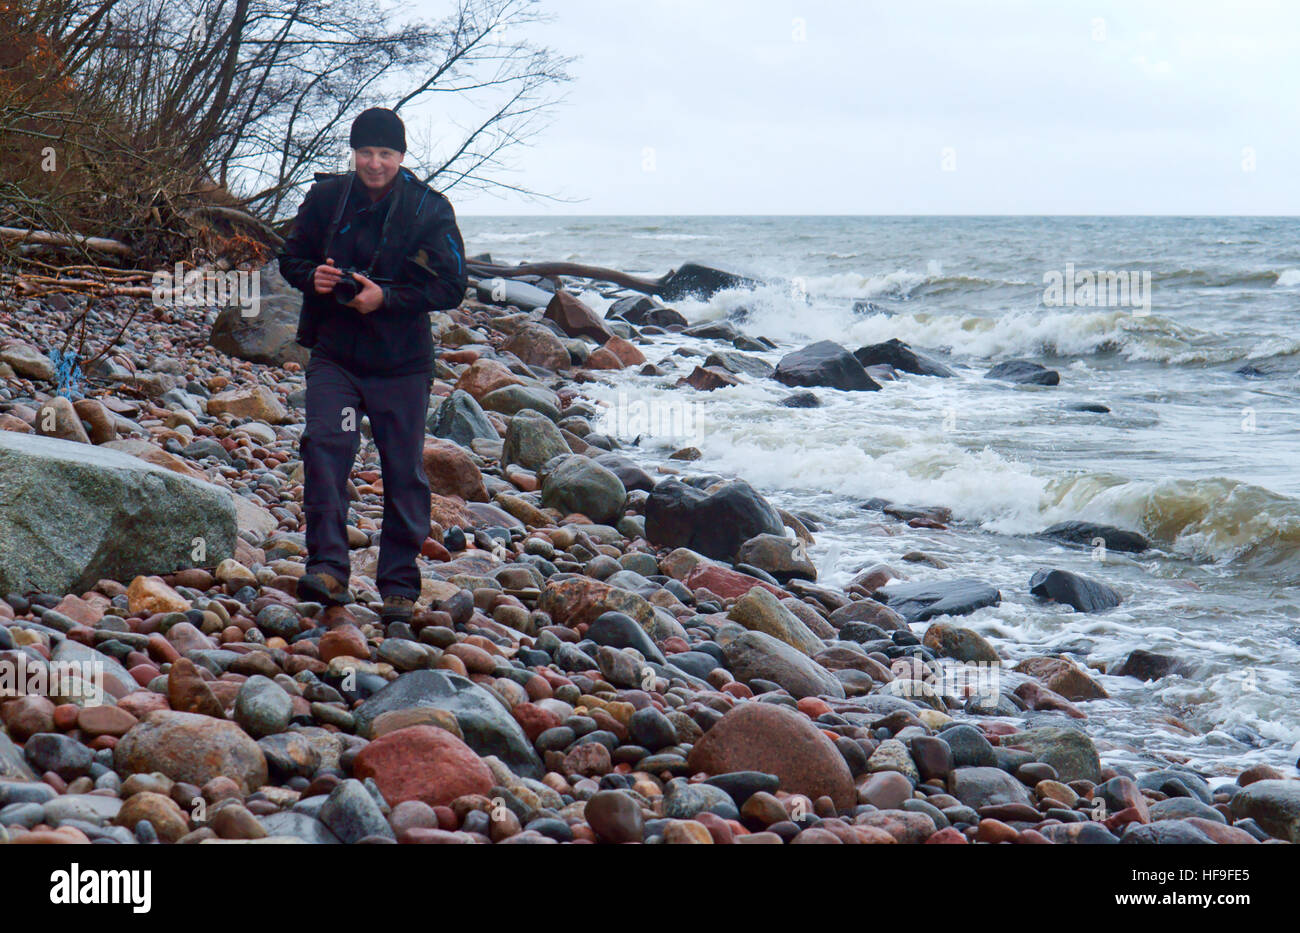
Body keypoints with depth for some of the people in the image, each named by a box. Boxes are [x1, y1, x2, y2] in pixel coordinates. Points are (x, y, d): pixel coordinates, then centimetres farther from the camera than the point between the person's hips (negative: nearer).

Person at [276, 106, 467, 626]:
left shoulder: (429, 210, -4)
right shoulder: (326, 198, 2)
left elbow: (451, 287, -7)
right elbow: (290, 257, 14)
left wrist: (386, 297, -19)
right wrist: (312, 276, -10)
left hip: (402, 363, -1)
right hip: (334, 354, 1)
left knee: (404, 474, 4)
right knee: (325, 446, -19)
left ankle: (399, 586, 15)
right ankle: (328, 569, -19)